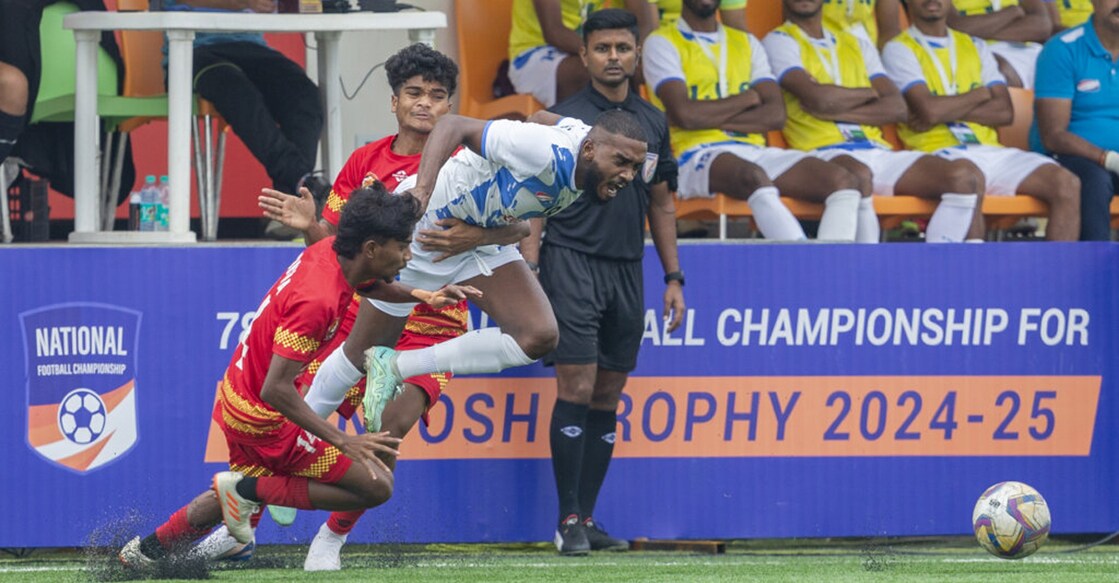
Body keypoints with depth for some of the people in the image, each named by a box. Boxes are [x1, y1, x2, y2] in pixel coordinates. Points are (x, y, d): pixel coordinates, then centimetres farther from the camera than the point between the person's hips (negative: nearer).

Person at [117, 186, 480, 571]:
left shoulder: (328, 251, -5)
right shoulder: (316, 300, -32)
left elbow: (366, 283, 23)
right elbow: (276, 390, -34)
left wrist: (423, 296, 9)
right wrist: (344, 442, -35)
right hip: (263, 419, -10)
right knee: (376, 485, -7)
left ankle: (145, 551, 44)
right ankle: (247, 490, -3)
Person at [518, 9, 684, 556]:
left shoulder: (652, 123, 13)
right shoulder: (562, 119, -3)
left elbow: (661, 204, 20)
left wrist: (673, 277, 15)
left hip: (627, 271, 5)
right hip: (572, 264, -5)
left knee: (607, 398, 7)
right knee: (576, 389, -11)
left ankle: (588, 518, 12)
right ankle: (569, 521, -7)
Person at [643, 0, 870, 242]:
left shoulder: (746, 43, 23)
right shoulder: (662, 44, 7)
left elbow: (776, 114, 9)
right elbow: (683, 114, -10)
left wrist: (713, 118, -4)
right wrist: (748, 98, 3)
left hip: (755, 152, 6)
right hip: (698, 156, -6)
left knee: (843, 181, -19)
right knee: (754, 177, -40)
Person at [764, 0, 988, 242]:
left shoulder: (858, 46, 27)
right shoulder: (779, 41, 11)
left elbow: (898, 108, 12)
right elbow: (817, 98, -8)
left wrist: (836, 109, -2)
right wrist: (870, 93, 10)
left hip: (879, 152, 6)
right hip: (825, 152, -6)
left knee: (966, 176, -19)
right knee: (858, 176, -42)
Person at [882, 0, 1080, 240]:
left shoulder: (975, 47, 24)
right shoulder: (899, 50, 8)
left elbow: (1005, 111, 10)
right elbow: (929, 109, -9)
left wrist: (946, 112, -4)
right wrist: (981, 94, 6)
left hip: (991, 149, 6)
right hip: (940, 151, -6)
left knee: (1067, 184, -19)